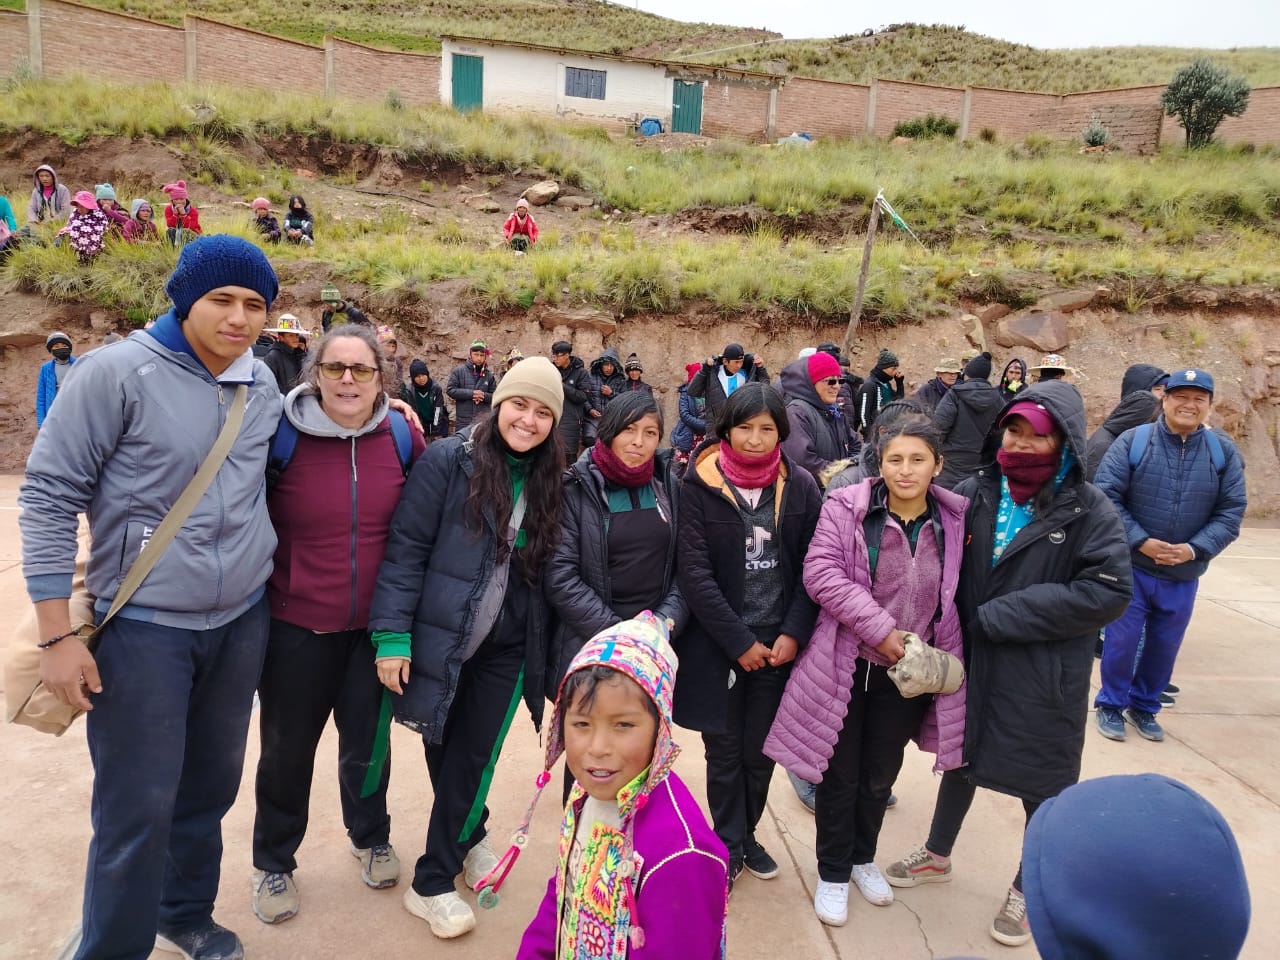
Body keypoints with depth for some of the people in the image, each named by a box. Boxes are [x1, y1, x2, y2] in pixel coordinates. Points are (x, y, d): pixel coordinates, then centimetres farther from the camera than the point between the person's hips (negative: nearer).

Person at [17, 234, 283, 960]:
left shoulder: (264, 382, 2)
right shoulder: (118, 372, -14)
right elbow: (49, 495, -11)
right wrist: (57, 634, -13)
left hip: (244, 619, 5)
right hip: (144, 625, -5)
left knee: (212, 786, 18)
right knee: (138, 808, 3)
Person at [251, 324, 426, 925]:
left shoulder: (402, 437, -6)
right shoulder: (281, 434, -13)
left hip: (377, 625, 2)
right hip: (296, 625, -1)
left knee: (368, 739, 17)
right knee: (288, 746, 13)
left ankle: (370, 837, 44)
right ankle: (273, 863, 38)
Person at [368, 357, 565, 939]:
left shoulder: (551, 481, 2)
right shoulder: (448, 460, -12)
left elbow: (547, 569, 9)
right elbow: (406, 547, -13)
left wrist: (544, 645, 8)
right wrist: (391, 634, -15)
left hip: (506, 648, 3)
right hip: (439, 637, -3)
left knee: (473, 757, 9)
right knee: (442, 755, 11)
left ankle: (432, 882, 31)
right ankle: (470, 836, 37)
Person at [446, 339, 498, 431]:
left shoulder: (488, 375, 6)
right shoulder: (459, 370, 0)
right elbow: (450, 390, -6)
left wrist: (484, 396, -14)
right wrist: (470, 393, -15)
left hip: (483, 421, 2)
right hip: (463, 421, -2)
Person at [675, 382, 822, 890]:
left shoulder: (800, 486, 0)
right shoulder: (700, 484, -7)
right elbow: (694, 571, -10)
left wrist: (793, 634, -9)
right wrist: (739, 641, -12)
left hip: (778, 643, 2)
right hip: (717, 644, -2)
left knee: (760, 751, 11)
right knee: (724, 752, 9)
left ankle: (745, 834, 34)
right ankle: (730, 845, 28)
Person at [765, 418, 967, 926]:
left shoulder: (954, 520, -2)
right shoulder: (847, 507, -14)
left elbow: (954, 594, 9)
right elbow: (821, 574, -20)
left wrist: (940, 653, 3)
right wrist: (880, 629, -23)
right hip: (848, 665, -3)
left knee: (881, 773, 20)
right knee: (841, 773, 11)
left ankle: (864, 858, 44)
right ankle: (833, 873, 31)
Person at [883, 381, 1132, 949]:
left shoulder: (1089, 510, -13)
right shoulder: (974, 495, -3)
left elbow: (1109, 591, -22)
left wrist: (1001, 615, -23)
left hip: (1046, 676, -3)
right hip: (973, 661, 4)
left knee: (1043, 782, 12)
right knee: (961, 757, 21)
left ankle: (1028, 888, 37)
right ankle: (937, 856, 44)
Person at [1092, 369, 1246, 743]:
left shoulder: (1224, 452, -2)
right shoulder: (1133, 441, -11)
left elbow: (1231, 512, -2)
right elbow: (1106, 496, -13)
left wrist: (1195, 549, -16)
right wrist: (1141, 542, -20)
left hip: (1184, 575, 3)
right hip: (1130, 566, -3)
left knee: (1165, 644, 15)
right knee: (1122, 639, 4)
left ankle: (1144, 705, 35)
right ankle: (1111, 704, 24)